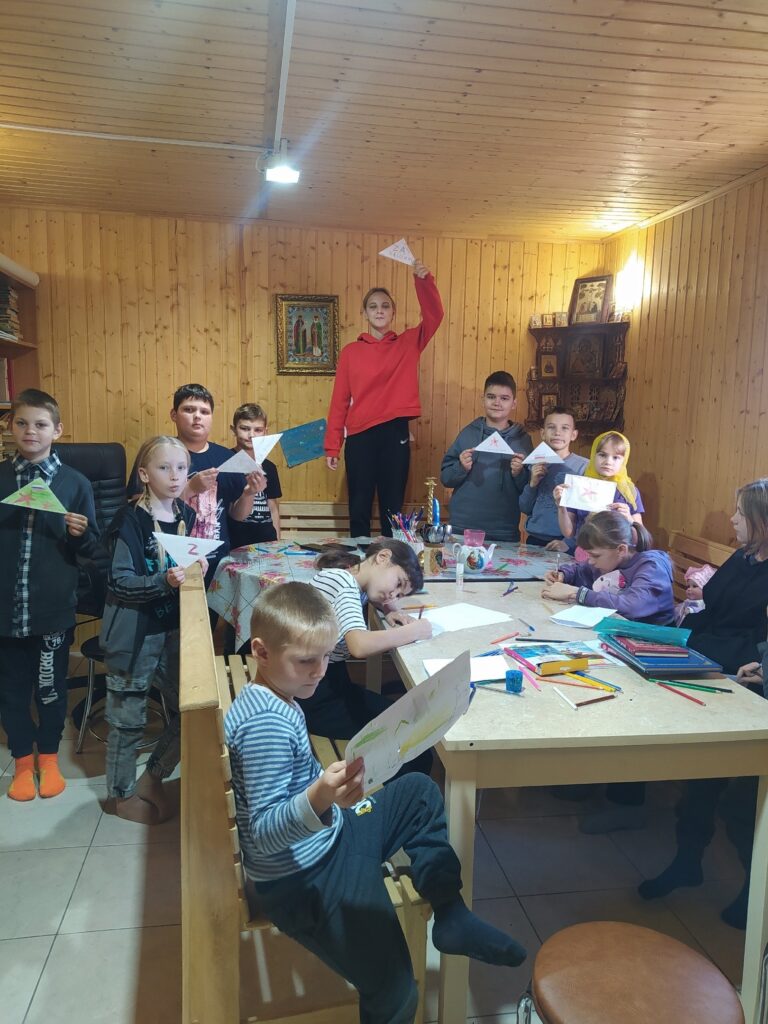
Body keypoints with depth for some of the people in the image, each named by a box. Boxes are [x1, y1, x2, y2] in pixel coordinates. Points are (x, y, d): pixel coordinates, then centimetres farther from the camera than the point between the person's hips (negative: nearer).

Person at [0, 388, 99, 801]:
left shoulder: (75, 483, -2)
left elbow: (91, 550, 0)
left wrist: (80, 532, -19)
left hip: (54, 609, -1)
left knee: (51, 688, 13)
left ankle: (49, 758, 34)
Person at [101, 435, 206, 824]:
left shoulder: (187, 516, 4)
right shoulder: (131, 519, -14)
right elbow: (121, 582, -18)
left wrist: (197, 569, -3)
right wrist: (164, 580, -31)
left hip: (173, 629, 6)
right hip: (133, 633, -6)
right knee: (128, 717, 8)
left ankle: (151, 779, 33)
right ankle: (123, 795, 31)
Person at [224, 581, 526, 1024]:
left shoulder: (275, 698, 3)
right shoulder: (265, 724, -27)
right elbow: (263, 834, -29)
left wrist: (335, 791, 11)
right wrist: (319, 800, -45)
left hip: (328, 836, 10)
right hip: (304, 878, -10)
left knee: (420, 791, 18)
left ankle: (452, 917, 18)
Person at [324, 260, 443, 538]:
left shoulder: (408, 343, 6)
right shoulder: (351, 351, 5)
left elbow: (434, 316, -10)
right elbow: (339, 401, 4)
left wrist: (424, 280, -24)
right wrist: (332, 445, 1)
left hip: (395, 434, 0)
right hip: (359, 437, 0)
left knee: (392, 508, 8)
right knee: (359, 508, 8)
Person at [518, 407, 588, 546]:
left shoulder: (584, 466, -7)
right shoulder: (535, 464, 6)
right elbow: (525, 508, 9)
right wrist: (532, 483, -6)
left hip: (565, 541, -4)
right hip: (534, 540, 4)